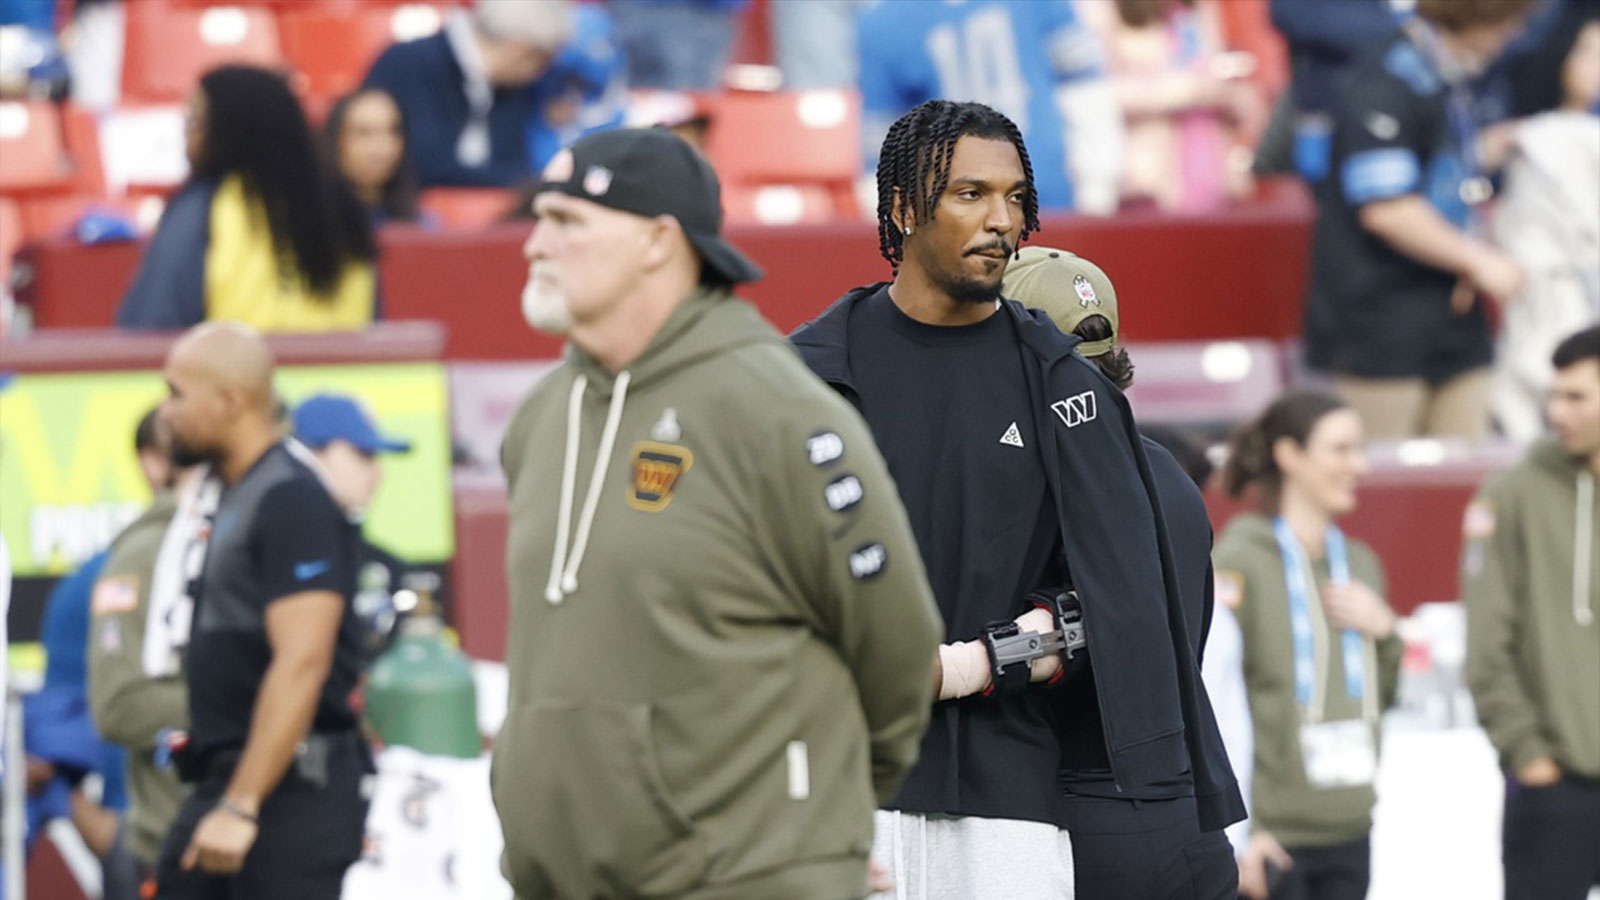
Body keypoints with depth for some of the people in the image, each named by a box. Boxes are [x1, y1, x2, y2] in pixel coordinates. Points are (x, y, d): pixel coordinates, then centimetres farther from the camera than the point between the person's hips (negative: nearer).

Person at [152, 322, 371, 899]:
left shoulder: (292, 501, -15)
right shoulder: (235, 494, 16)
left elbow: (301, 664, -23)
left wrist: (242, 806, -26)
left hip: (287, 787, -10)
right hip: (226, 784, 10)